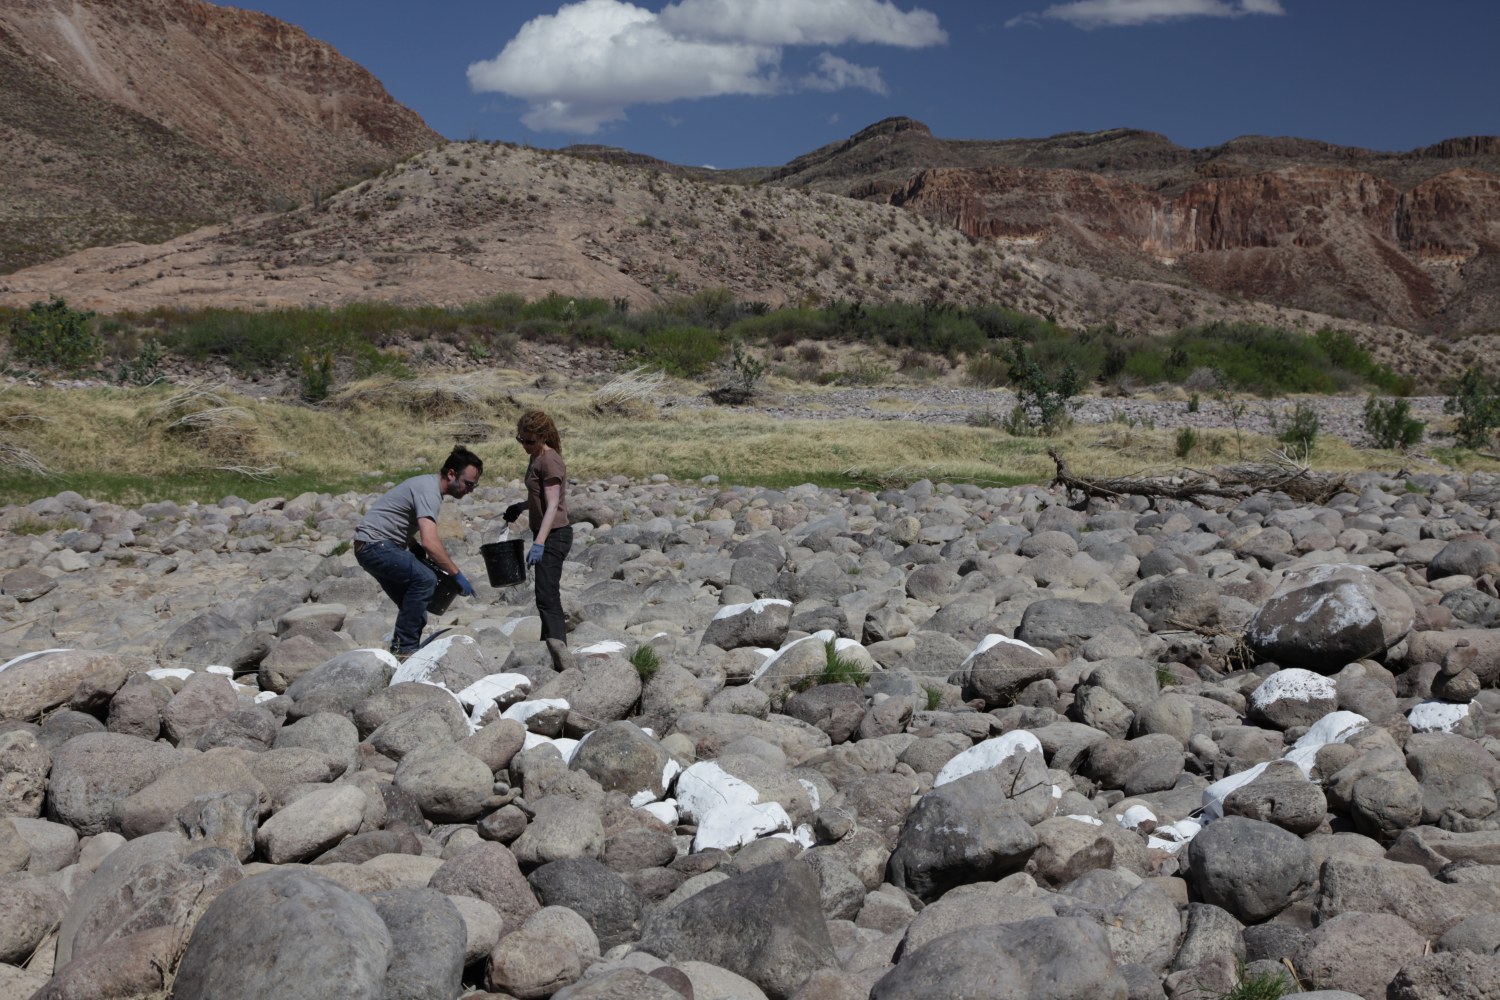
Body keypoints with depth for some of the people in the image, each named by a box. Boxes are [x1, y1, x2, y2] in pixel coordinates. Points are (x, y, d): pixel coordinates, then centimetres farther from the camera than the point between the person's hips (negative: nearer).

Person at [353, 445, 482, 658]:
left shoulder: (428, 485, 14)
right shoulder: (429, 491, -19)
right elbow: (429, 542, -31)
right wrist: (457, 575, -25)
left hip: (372, 548, 11)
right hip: (375, 545, -11)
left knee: (414, 605, 13)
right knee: (424, 578, -26)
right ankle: (406, 648, -22)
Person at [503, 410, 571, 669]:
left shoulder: (550, 461, -17)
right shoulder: (535, 458, 12)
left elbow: (552, 506, -23)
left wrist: (539, 543, -29)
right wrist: (520, 507, 15)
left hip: (554, 536, -10)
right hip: (546, 534, 10)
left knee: (546, 596, -18)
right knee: (548, 595, 16)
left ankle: (561, 655, -27)